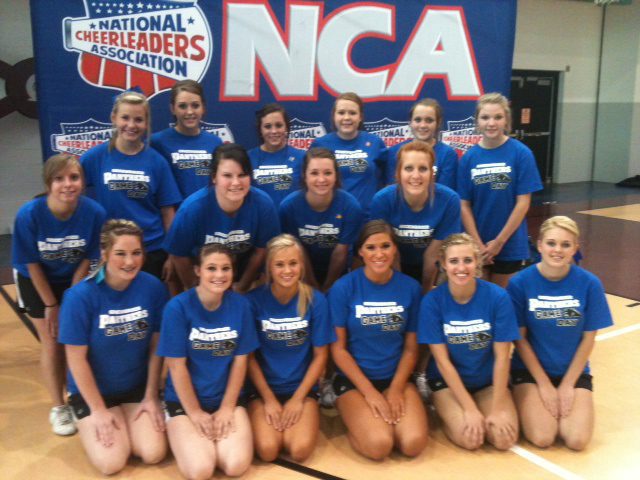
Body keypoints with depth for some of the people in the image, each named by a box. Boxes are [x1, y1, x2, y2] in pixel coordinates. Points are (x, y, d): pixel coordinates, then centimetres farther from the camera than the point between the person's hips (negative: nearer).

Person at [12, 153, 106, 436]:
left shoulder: (95, 212, -28)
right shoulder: (29, 215, -30)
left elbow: (86, 260, -15)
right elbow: (32, 264, -17)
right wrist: (51, 305, -11)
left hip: (74, 281, 1)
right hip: (37, 282, -1)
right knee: (52, 344, 1)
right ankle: (58, 408, 18)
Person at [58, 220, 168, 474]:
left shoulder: (154, 288, -14)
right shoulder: (80, 296, -23)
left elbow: (156, 347, -4)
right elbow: (76, 359, -15)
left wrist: (151, 396, -2)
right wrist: (98, 410, -11)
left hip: (138, 386, 2)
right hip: (93, 390, -2)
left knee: (153, 454, -10)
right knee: (111, 463, -11)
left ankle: (127, 424, 21)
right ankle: (90, 424, 19)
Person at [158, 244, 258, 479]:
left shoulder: (240, 305, -6)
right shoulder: (178, 307, -16)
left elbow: (240, 360, -2)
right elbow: (177, 365, -12)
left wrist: (227, 408, -5)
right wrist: (195, 413, -9)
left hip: (227, 399, 2)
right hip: (184, 401, -2)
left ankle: (213, 439, 13)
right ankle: (187, 437, 11)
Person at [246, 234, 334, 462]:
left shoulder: (316, 300, -6)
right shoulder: (254, 300, -9)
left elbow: (320, 355, -2)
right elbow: (249, 356, -3)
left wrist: (298, 398, -8)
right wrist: (269, 399, -9)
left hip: (302, 389, 1)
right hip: (263, 390, 0)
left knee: (300, 449, -21)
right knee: (267, 450, -22)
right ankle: (275, 422, 10)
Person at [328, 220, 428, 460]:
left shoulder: (410, 287, -2)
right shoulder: (343, 288, -9)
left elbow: (411, 347, 3)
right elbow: (338, 348, -6)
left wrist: (396, 388, -10)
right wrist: (370, 392, -12)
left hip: (396, 378, 3)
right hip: (354, 379, -2)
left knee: (413, 443, -20)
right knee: (379, 444, -24)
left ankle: (377, 418, 10)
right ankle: (357, 419, 8)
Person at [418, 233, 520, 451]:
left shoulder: (497, 296, -17)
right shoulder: (432, 301, -18)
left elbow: (502, 357, -13)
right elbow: (442, 360, -15)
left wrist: (496, 409, -16)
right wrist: (470, 408, -18)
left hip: (489, 380, 2)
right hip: (447, 380, -2)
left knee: (504, 438, -17)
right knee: (470, 439, -22)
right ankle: (444, 410, 10)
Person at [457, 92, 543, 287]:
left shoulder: (521, 153, -9)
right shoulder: (468, 158, -3)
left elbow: (523, 203, -9)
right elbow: (464, 205, -2)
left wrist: (499, 241, -10)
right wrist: (478, 244, -9)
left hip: (510, 244, -2)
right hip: (476, 245, 2)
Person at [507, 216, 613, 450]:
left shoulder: (589, 284, -10)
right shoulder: (520, 282, -14)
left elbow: (588, 339, -4)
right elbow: (520, 338, -8)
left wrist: (568, 384, -7)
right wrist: (544, 384, -9)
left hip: (574, 371, 2)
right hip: (530, 370, -1)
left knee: (577, 440, -15)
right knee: (542, 438, -18)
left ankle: (563, 404, 15)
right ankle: (528, 403, 13)